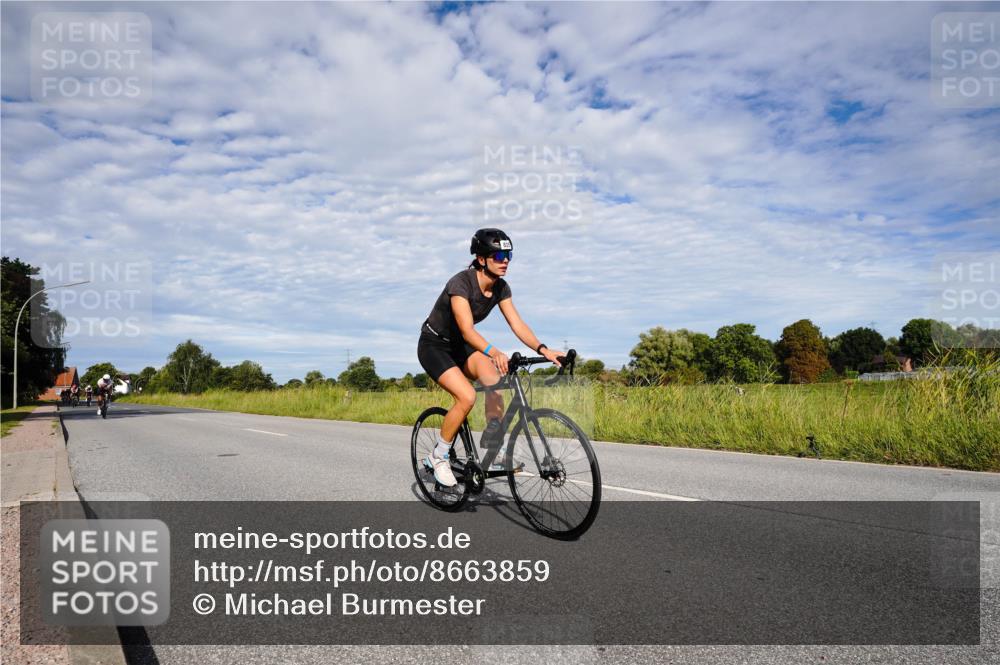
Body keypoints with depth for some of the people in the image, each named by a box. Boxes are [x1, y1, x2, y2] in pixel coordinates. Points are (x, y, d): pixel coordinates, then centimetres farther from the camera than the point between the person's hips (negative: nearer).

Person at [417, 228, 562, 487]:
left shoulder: (501, 288, -7)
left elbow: (517, 324, -12)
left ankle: (494, 446, -19)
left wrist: (542, 349, -28)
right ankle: (438, 457, -5)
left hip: (460, 346, 6)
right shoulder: (461, 283, -29)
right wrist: (494, 352, -57)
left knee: (494, 377, -23)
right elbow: (467, 330, -40)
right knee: (467, 396, -24)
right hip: (434, 346, -6)